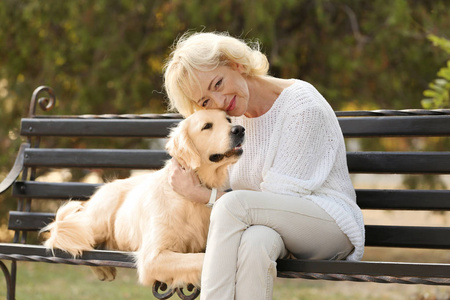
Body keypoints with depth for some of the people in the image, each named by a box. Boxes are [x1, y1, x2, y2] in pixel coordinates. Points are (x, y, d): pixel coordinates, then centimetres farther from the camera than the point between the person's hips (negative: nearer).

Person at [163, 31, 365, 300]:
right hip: (270, 227, 5)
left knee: (233, 204, -32)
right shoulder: (230, 118, 9)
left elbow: (278, 198, -16)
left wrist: (200, 194, -14)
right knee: (253, 242, -36)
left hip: (330, 223, -4)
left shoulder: (303, 106, -14)